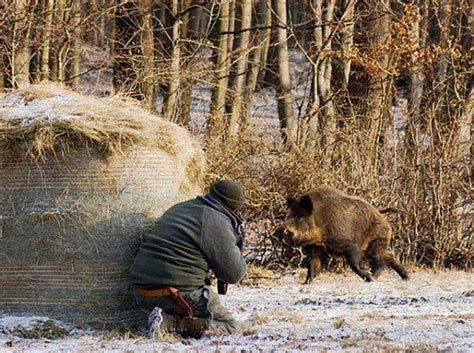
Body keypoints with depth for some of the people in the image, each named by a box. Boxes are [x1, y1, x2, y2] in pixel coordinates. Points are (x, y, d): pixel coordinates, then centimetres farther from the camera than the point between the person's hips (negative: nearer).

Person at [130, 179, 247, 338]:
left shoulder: (179, 208, 17)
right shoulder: (218, 222, -9)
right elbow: (233, 273, -8)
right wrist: (236, 244, 12)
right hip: (179, 294, -8)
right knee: (229, 325, 5)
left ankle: (169, 319, 2)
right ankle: (170, 323, -13)